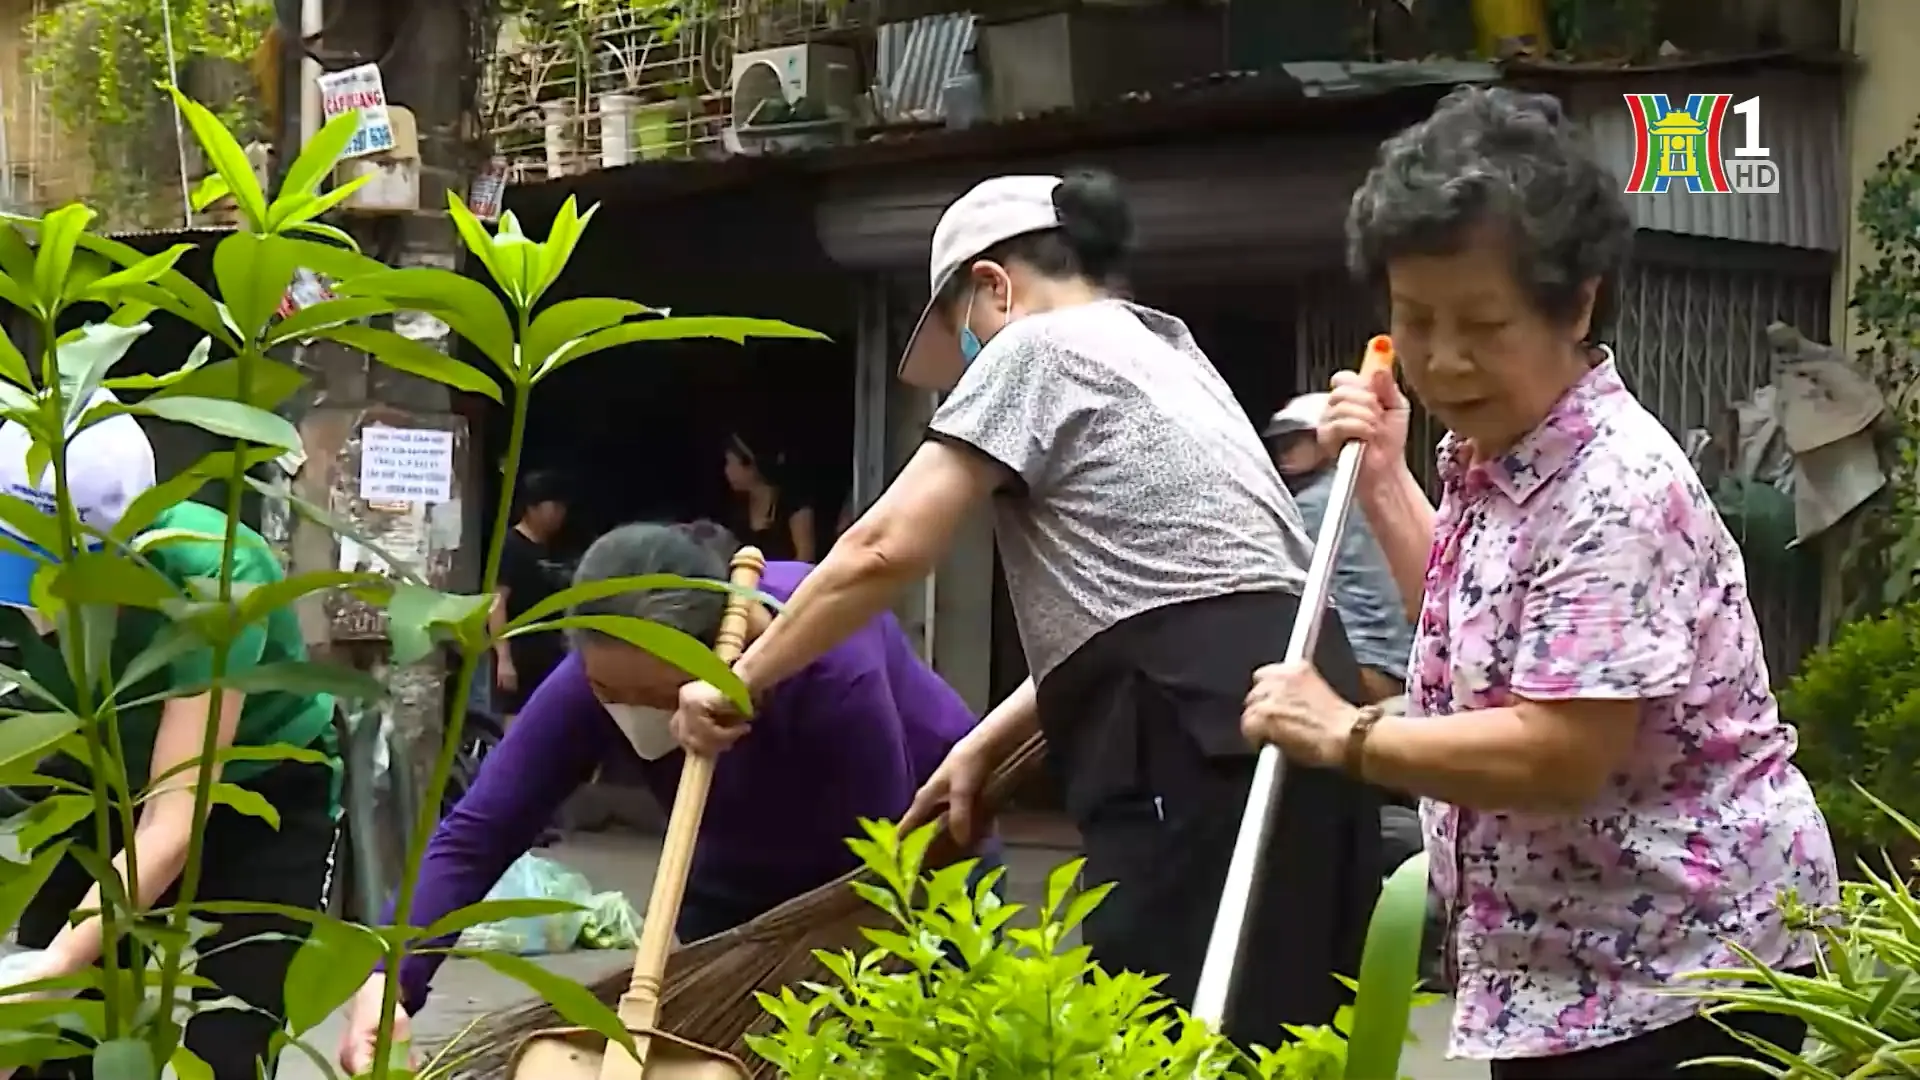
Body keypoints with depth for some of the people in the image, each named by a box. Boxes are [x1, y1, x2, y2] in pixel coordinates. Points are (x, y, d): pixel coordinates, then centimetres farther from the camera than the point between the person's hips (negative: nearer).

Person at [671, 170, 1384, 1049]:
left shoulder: (1037, 346, 1)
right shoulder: (1163, 352, 29)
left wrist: (740, 682, 5)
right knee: (1259, 1048, 8)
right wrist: (985, 745, 27)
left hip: (1204, 741, -10)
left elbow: (888, 548, -5)